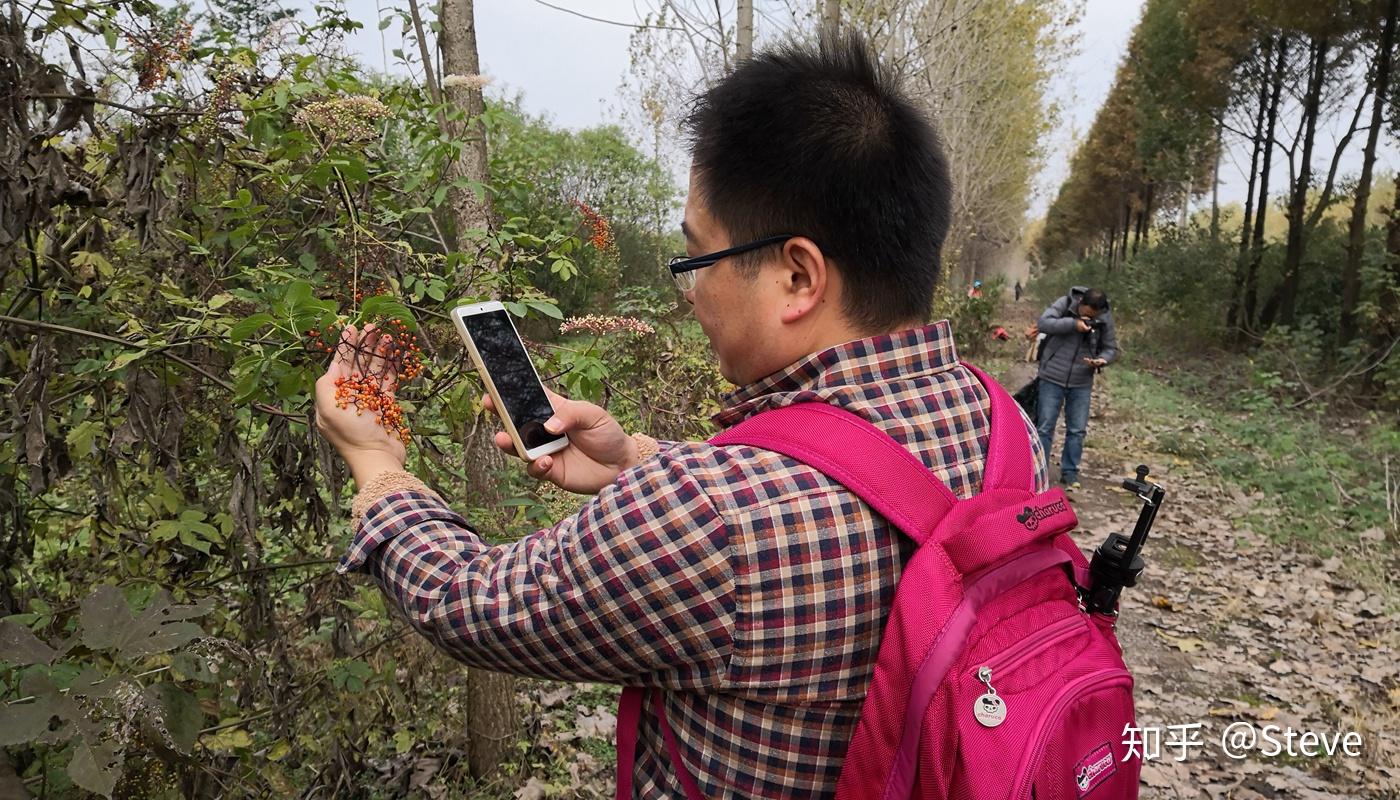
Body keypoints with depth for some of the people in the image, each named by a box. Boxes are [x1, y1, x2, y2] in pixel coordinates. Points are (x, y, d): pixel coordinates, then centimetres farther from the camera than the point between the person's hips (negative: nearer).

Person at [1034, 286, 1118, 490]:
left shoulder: (1105, 319, -3)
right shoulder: (1064, 304, -9)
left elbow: (1111, 348, 5)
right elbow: (1043, 322, -21)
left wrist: (1102, 359, -17)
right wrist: (1073, 323, -29)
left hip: (1082, 383, 2)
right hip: (1052, 379, -2)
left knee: (1077, 430, 7)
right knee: (1045, 427, 2)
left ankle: (1070, 472, 21)